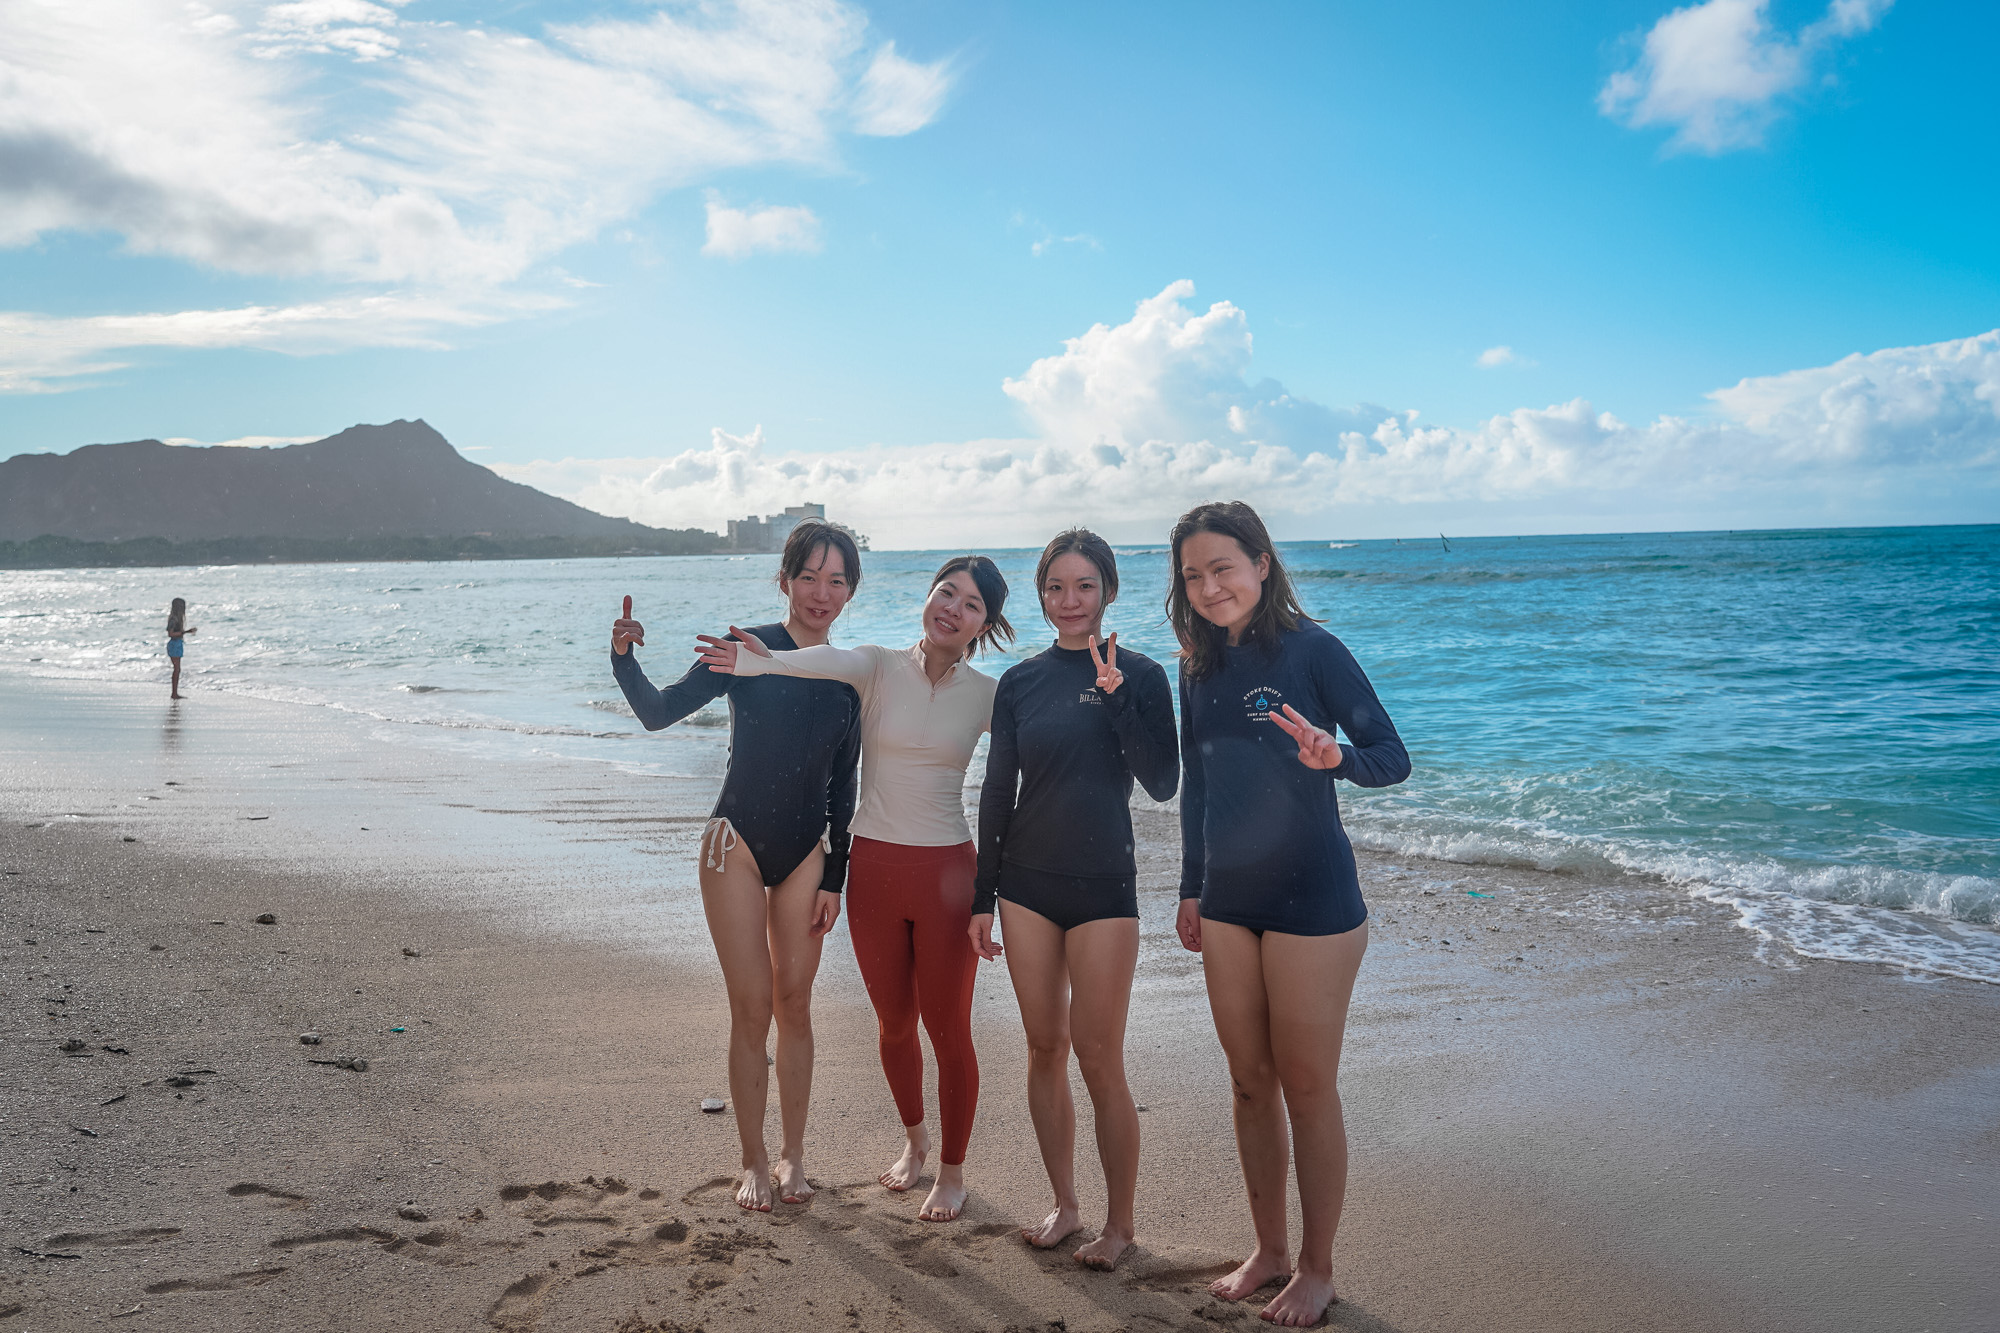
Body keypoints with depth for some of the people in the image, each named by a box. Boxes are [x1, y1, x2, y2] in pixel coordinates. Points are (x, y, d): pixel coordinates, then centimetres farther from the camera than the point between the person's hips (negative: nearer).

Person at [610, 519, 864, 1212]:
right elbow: (658, 712, -10)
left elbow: (843, 785, 8)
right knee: (751, 1008, -1)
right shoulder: (747, 649, -7)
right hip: (737, 843, -3)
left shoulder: (849, 678, 4)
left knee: (794, 1003, 8)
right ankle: (753, 1163, 15)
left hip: (806, 852, 3)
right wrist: (625, 659, -29)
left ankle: (792, 1155, 23)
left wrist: (835, 877, 6)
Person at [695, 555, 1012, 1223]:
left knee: (947, 1028, 4)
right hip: (873, 866, 1)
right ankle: (914, 1139, 42)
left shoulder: (986, 696, -1)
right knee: (894, 1022, 16)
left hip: (945, 871, -1)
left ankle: (952, 1168, 24)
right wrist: (762, 661, -48)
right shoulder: (879, 668, -5)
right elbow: (831, 661, -26)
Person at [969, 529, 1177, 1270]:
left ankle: (1120, 1221, 15)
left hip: (1102, 884, -3)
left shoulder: (1139, 675, -2)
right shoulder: (1020, 683, 6)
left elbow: (1163, 784, -11)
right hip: (1027, 883, 3)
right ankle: (1064, 1205, 25)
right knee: (1045, 1048, 10)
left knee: (1098, 1059, -2)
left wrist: (1116, 698, -20)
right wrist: (982, 897, 7)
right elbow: (997, 793, 8)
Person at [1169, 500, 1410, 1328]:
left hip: (1311, 900, -6)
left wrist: (1335, 756, -32)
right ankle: (1268, 1250, 30)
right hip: (1228, 902, 6)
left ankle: (1317, 1267, 21)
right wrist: (1192, 889, 16)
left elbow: (1394, 757, -11)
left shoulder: (1311, 649, -11)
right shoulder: (1200, 668, 7)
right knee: (1250, 1083, 14)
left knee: (1307, 1088, 4)